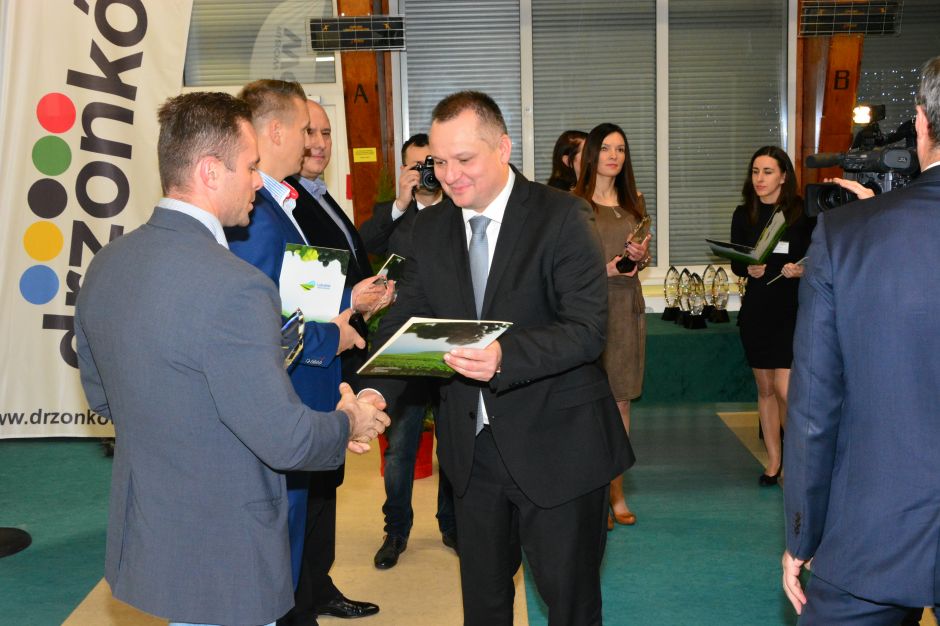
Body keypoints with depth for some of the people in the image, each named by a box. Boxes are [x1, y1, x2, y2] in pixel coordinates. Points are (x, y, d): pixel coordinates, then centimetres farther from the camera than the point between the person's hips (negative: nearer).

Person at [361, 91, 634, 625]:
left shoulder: (562, 216, -13)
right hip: (473, 446, 5)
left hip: (556, 444, -5)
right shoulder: (430, 228, 4)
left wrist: (505, 357, -37)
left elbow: (588, 329, -20)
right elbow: (405, 319, 2)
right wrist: (376, 391, -17)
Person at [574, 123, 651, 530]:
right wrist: (600, 269, -17)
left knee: (621, 402, 8)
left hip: (627, 306, 5)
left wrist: (642, 256, 0)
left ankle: (617, 492, 16)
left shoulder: (634, 202, 13)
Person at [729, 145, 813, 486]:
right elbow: (735, 263, 9)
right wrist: (749, 270, -11)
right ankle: (774, 461, 23)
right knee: (765, 388, 11)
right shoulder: (744, 215, 6)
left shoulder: (803, 213, -5)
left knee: (785, 389, -11)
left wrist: (802, 270, -20)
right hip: (756, 309, 4)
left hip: (793, 309, -4)